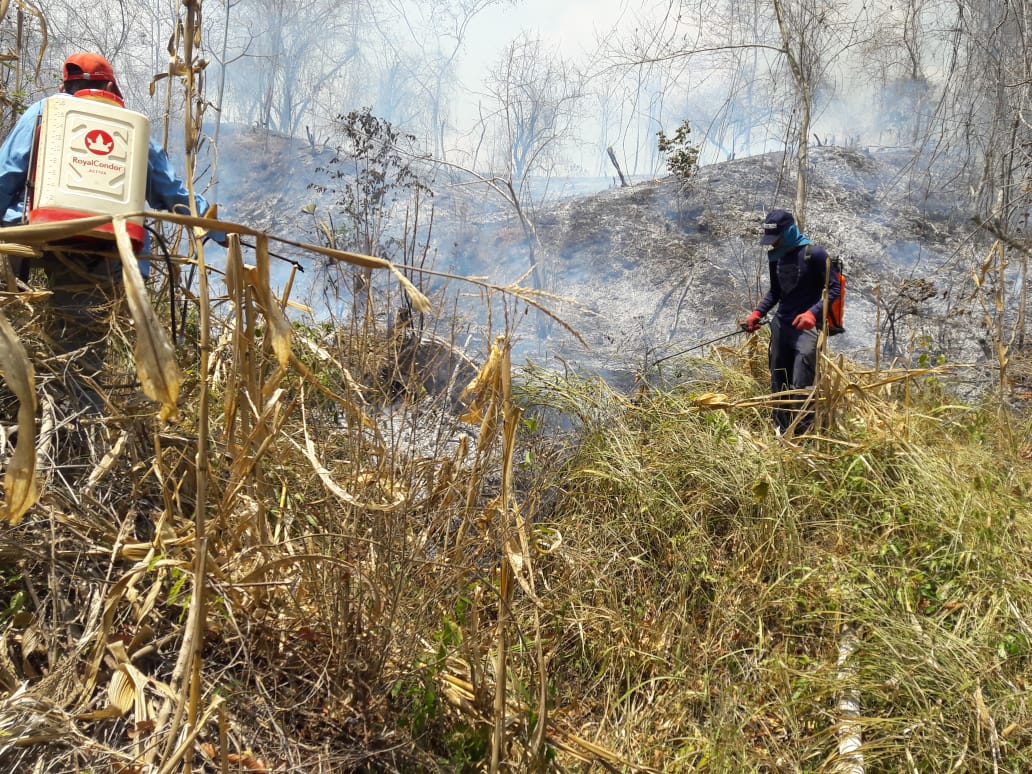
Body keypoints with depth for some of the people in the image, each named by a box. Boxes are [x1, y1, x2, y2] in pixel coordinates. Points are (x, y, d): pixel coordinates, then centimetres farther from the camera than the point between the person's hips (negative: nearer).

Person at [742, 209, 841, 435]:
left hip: (806, 328, -7)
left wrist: (813, 313, -25)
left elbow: (833, 289, -10)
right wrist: (757, 313, 7)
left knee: (801, 386, -13)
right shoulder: (774, 255, 10)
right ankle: (781, 433, 21)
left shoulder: (814, 253, -11)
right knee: (778, 384, 10)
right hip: (781, 325, 7)